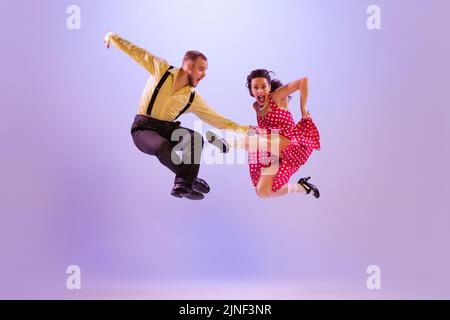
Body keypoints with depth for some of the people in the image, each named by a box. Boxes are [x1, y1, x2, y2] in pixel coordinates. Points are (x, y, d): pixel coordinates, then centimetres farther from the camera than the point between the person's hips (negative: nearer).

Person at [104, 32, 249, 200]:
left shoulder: (193, 98, 1)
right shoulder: (161, 69, -8)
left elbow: (214, 117, 4)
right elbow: (137, 52, 1)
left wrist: (240, 128, -4)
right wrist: (113, 37, 8)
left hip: (167, 129, 4)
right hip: (143, 128, -4)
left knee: (196, 138, -24)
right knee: (163, 146, -36)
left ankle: (182, 185, -23)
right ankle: (189, 180, -14)